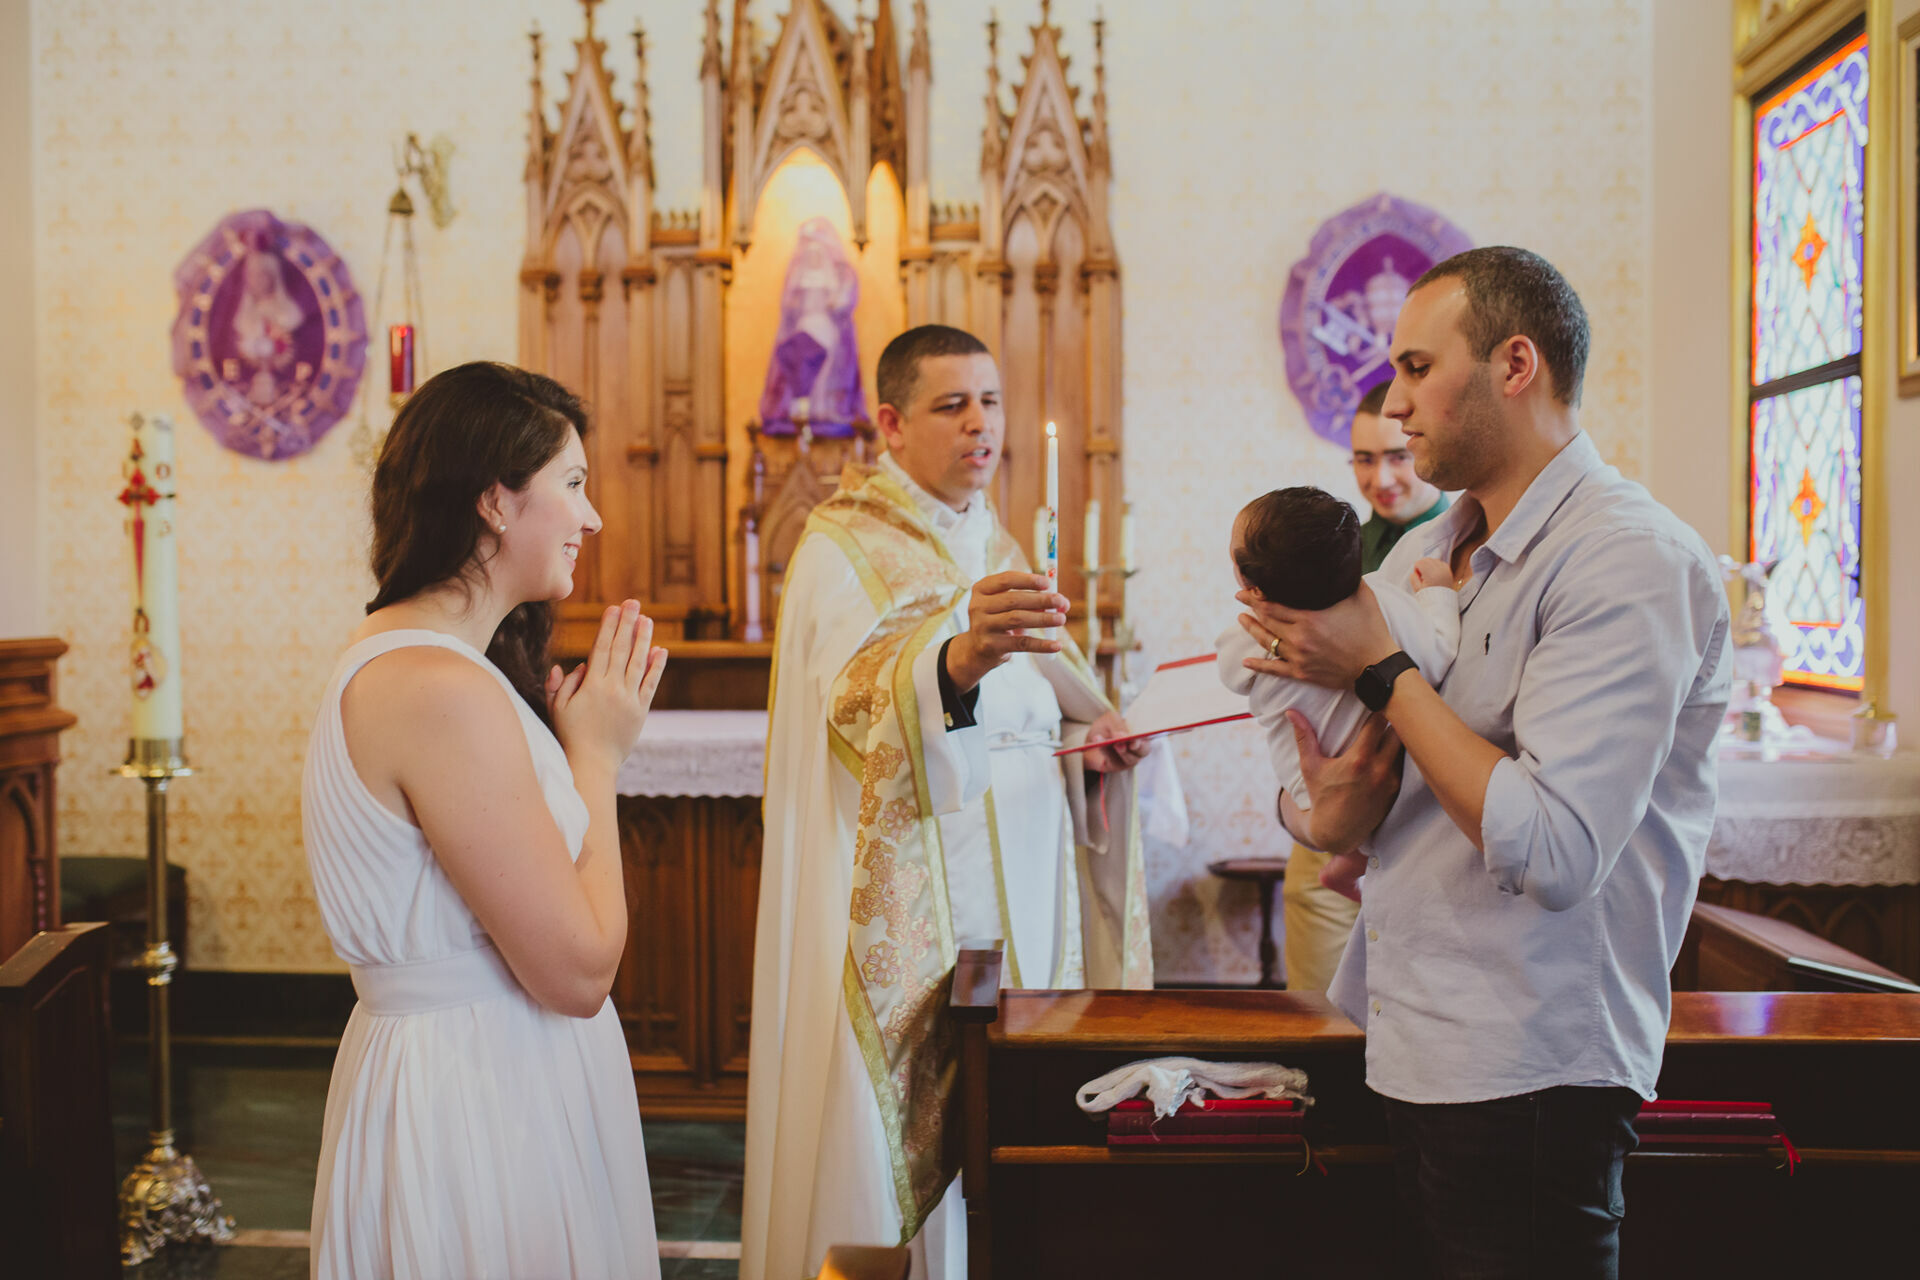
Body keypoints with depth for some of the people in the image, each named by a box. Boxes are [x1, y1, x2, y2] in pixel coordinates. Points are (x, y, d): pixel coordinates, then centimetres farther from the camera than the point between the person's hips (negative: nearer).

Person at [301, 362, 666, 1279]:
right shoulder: (444, 688, -24)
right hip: (473, 1095, -10)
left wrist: (580, 741, 3)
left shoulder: (395, 656, 8)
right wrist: (596, 755, -12)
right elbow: (579, 969, -22)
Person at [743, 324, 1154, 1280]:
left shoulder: (994, 544, 16)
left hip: (1019, 874, 7)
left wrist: (1088, 734, 2)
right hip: (907, 895, -7)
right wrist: (962, 658, -45)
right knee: (908, 1126, -5)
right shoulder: (843, 547, -8)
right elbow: (863, 700, -26)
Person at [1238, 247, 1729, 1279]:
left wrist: (1381, 673, -18)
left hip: (1527, 1079, -8)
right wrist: (1342, 807, -9)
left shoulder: (1632, 561, -16)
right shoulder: (1423, 551, 10)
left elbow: (1554, 853, -25)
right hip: (1406, 1058, 8)